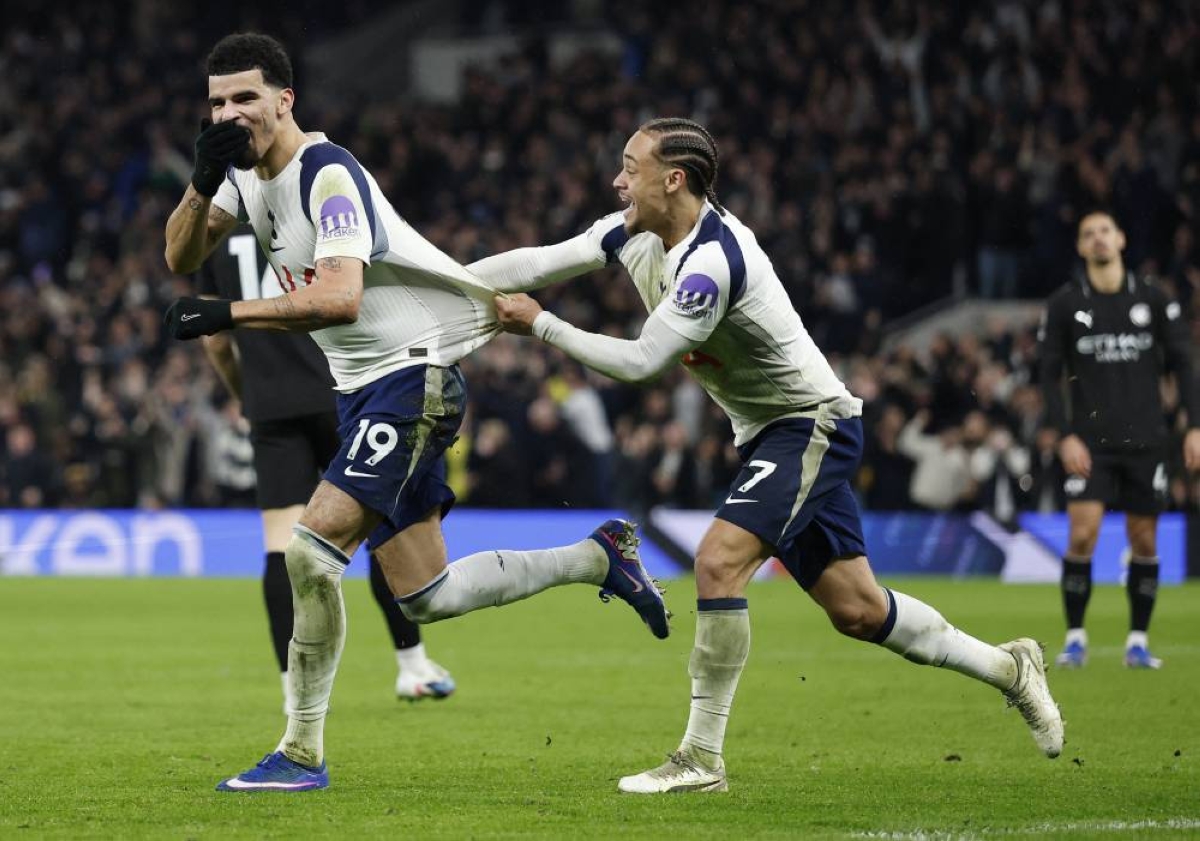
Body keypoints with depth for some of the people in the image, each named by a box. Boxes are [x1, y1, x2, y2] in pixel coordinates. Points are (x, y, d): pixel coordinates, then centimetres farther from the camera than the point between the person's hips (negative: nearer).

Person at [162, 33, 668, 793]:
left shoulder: (328, 174, -19)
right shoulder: (247, 170, 8)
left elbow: (339, 299, -32)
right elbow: (182, 257, 2)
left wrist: (224, 315, -31)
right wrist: (204, 181, -14)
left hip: (412, 375, -10)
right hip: (368, 389, 10)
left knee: (312, 550, -19)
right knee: (426, 597, 10)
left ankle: (303, 753, -11)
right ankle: (598, 557, 29)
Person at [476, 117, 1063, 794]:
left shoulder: (713, 260, -27)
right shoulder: (638, 230, -1)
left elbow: (639, 362, -25)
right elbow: (541, 262, 3)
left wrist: (539, 325, -18)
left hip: (813, 423, -9)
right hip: (771, 433, 9)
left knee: (720, 560, -22)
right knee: (855, 609, 10)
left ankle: (702, 758, -16)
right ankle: (1008, 667, 26)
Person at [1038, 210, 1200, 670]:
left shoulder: (1154, 300, 5)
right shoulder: (1064, 304, 1)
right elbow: (1050, 375, 2)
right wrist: (1065, 436, -8)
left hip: (1145, 439, 2)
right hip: (1090, 441, -2)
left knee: (1144, 541, 3)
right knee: (1082, 533, -14)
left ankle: (1138, 641, 13)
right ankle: (1075, 638, -2)